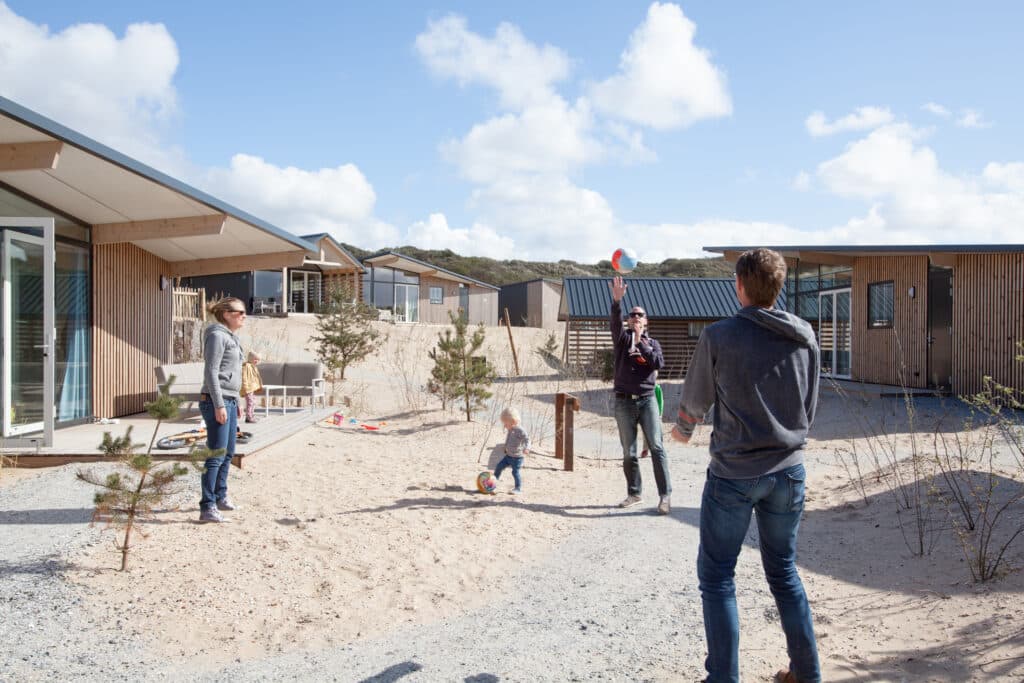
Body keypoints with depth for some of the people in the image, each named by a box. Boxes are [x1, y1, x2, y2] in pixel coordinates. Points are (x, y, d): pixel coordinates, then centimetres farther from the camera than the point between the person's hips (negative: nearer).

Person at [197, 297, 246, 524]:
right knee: (216, 456, -10)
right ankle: (207, 507, -6)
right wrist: (219, 405, -21)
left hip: (229, 401, 10)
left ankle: (220, 497, 29)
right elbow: (211, 372, -17)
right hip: (216, 401, -10)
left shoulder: (230, 337, 18)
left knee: (228, 453, 16)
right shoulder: (217, 335, -11)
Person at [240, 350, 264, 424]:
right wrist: (245, 387, -22)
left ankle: (251, 416, 21)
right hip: (248, 389, -11)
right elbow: (244, 377, -18)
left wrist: (259, 386, 24)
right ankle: (249, 417, -10)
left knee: (253, 402, 14)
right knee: (250, 402, -11)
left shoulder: (254, 367, 19)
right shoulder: (246, 366, -13)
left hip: (253, 388, 11)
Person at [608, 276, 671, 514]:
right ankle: (634, 494, 18)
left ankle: (665, 495, -5)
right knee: (629, 452, 6)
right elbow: (614, 322, -17)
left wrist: (641, 345, -12)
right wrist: (617, 300, -34)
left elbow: (659, 363, -8)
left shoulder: (653, 343, 11)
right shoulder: (623, 338, 5)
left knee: (656, 447, -8)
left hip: (647, 399, 0)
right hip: (624, 401, 0)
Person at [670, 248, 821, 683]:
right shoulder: (804, 336, 1)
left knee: (716, 574, 9)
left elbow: (695, 402, 0)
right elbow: (810, 407, 10)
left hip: (734, 473, -5)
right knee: (783, 570, 20)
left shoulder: (719, 336, -12)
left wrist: (683, 430, 22)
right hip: (789, 471, 5)